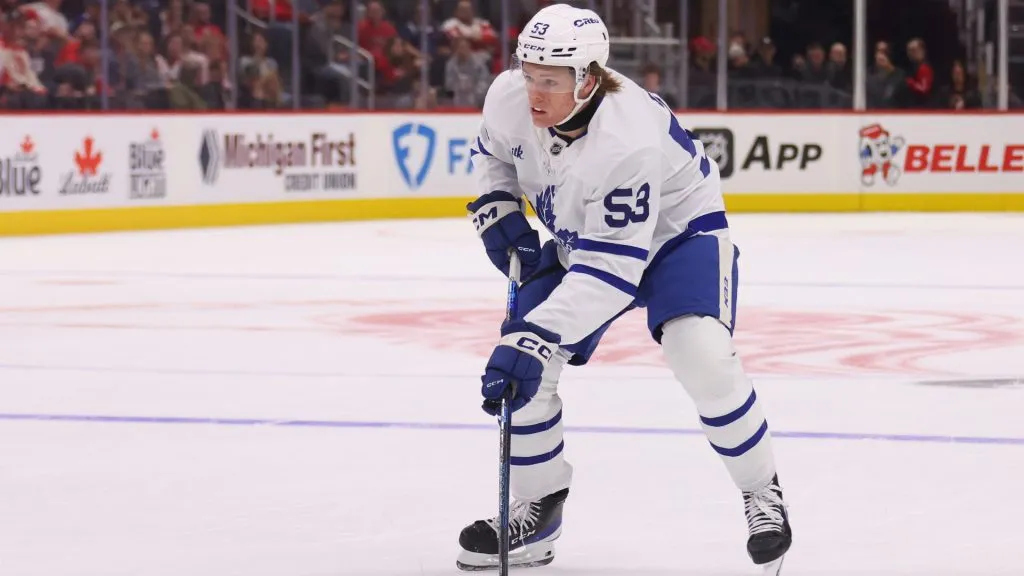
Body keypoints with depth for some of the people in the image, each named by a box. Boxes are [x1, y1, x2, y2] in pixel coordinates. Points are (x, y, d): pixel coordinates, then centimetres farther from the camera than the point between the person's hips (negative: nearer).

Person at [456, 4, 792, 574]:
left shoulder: (628, 140, -40)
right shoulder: (510, 97, -20)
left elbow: (610, 270, -41)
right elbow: (494, 152, 7)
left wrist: (536, 338, -46)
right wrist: (498, 212, -8)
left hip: (679, 228, -7)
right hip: (579, 237, 7)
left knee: (703, 356, -29)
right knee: (521, 366, -6)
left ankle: (762, 492, -7)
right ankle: (537, 509, 14)